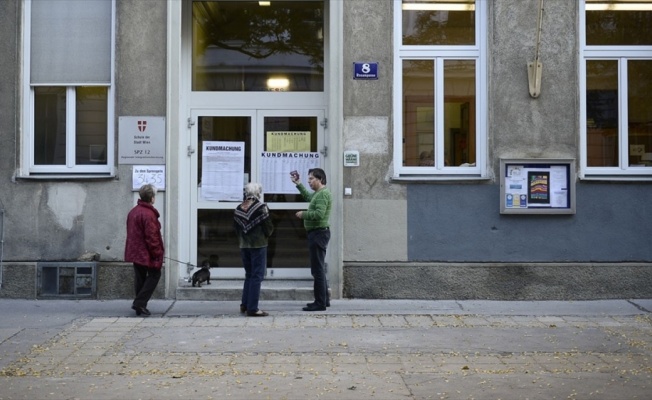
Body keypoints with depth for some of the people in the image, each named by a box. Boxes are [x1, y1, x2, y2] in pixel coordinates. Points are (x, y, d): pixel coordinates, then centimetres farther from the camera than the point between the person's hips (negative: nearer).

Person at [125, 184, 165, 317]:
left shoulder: (133, 211, 12)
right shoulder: (149, 214, -18)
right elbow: (152, 237, -21)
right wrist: (158, 254, -14)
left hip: (134, 252, 9)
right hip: (146, 254, -9)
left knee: (140, 278, 14)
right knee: (154, 275, 3)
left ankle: (139, 306, 16)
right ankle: (140, 303, -6)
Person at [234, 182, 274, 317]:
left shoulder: (238, 208, 4)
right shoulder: (261, 207, -11)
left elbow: (236, 227, 8)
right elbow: (269, 227, -10)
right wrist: (266, 236, 9)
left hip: (243, 245, 6)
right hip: (258, 245, -6)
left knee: (249, 275, 18)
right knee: (257, 276, -2)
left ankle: (244, 305, 18)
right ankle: (252, 308, -4)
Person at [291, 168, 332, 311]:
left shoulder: (323, 194, -16)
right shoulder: (318, 193, 16)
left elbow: (319, 214, -28)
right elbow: (308, 196, 39)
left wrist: (303, 214, -14)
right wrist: (298, 183, 35)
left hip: (318, 233, -11)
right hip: (316, 233, 11)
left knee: (318, 269, -9)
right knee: (319, 269, 16)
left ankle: (320, 303, -6)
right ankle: (324, 300, 23)